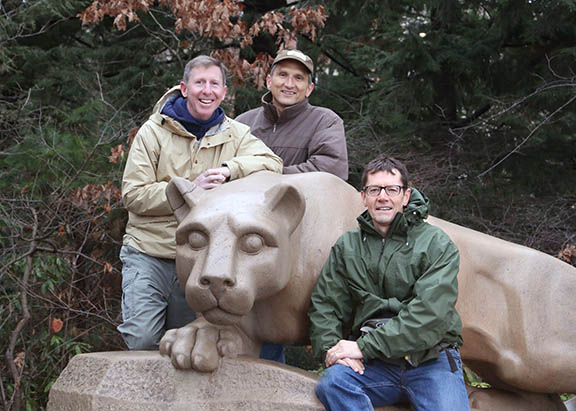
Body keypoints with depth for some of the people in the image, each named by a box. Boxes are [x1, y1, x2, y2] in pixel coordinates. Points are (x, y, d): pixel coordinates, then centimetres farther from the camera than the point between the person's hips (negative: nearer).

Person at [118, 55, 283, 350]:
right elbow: (133, 194, -7)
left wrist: (229, 169, -23)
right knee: (142, 339, -12)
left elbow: (272, 163, -7)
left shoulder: (235, 134, 9)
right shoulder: (154, 131, 1)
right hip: (149, 253, -2)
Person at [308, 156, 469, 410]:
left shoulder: (437, 244, 0)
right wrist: (331, 347, -13)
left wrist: (364, 346, -16)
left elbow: (431, 312, -12)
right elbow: (324, 305, 10)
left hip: (431, 360, -3)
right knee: (332, 383, -28)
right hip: (375, 365, 3)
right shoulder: (347, 247, 12)